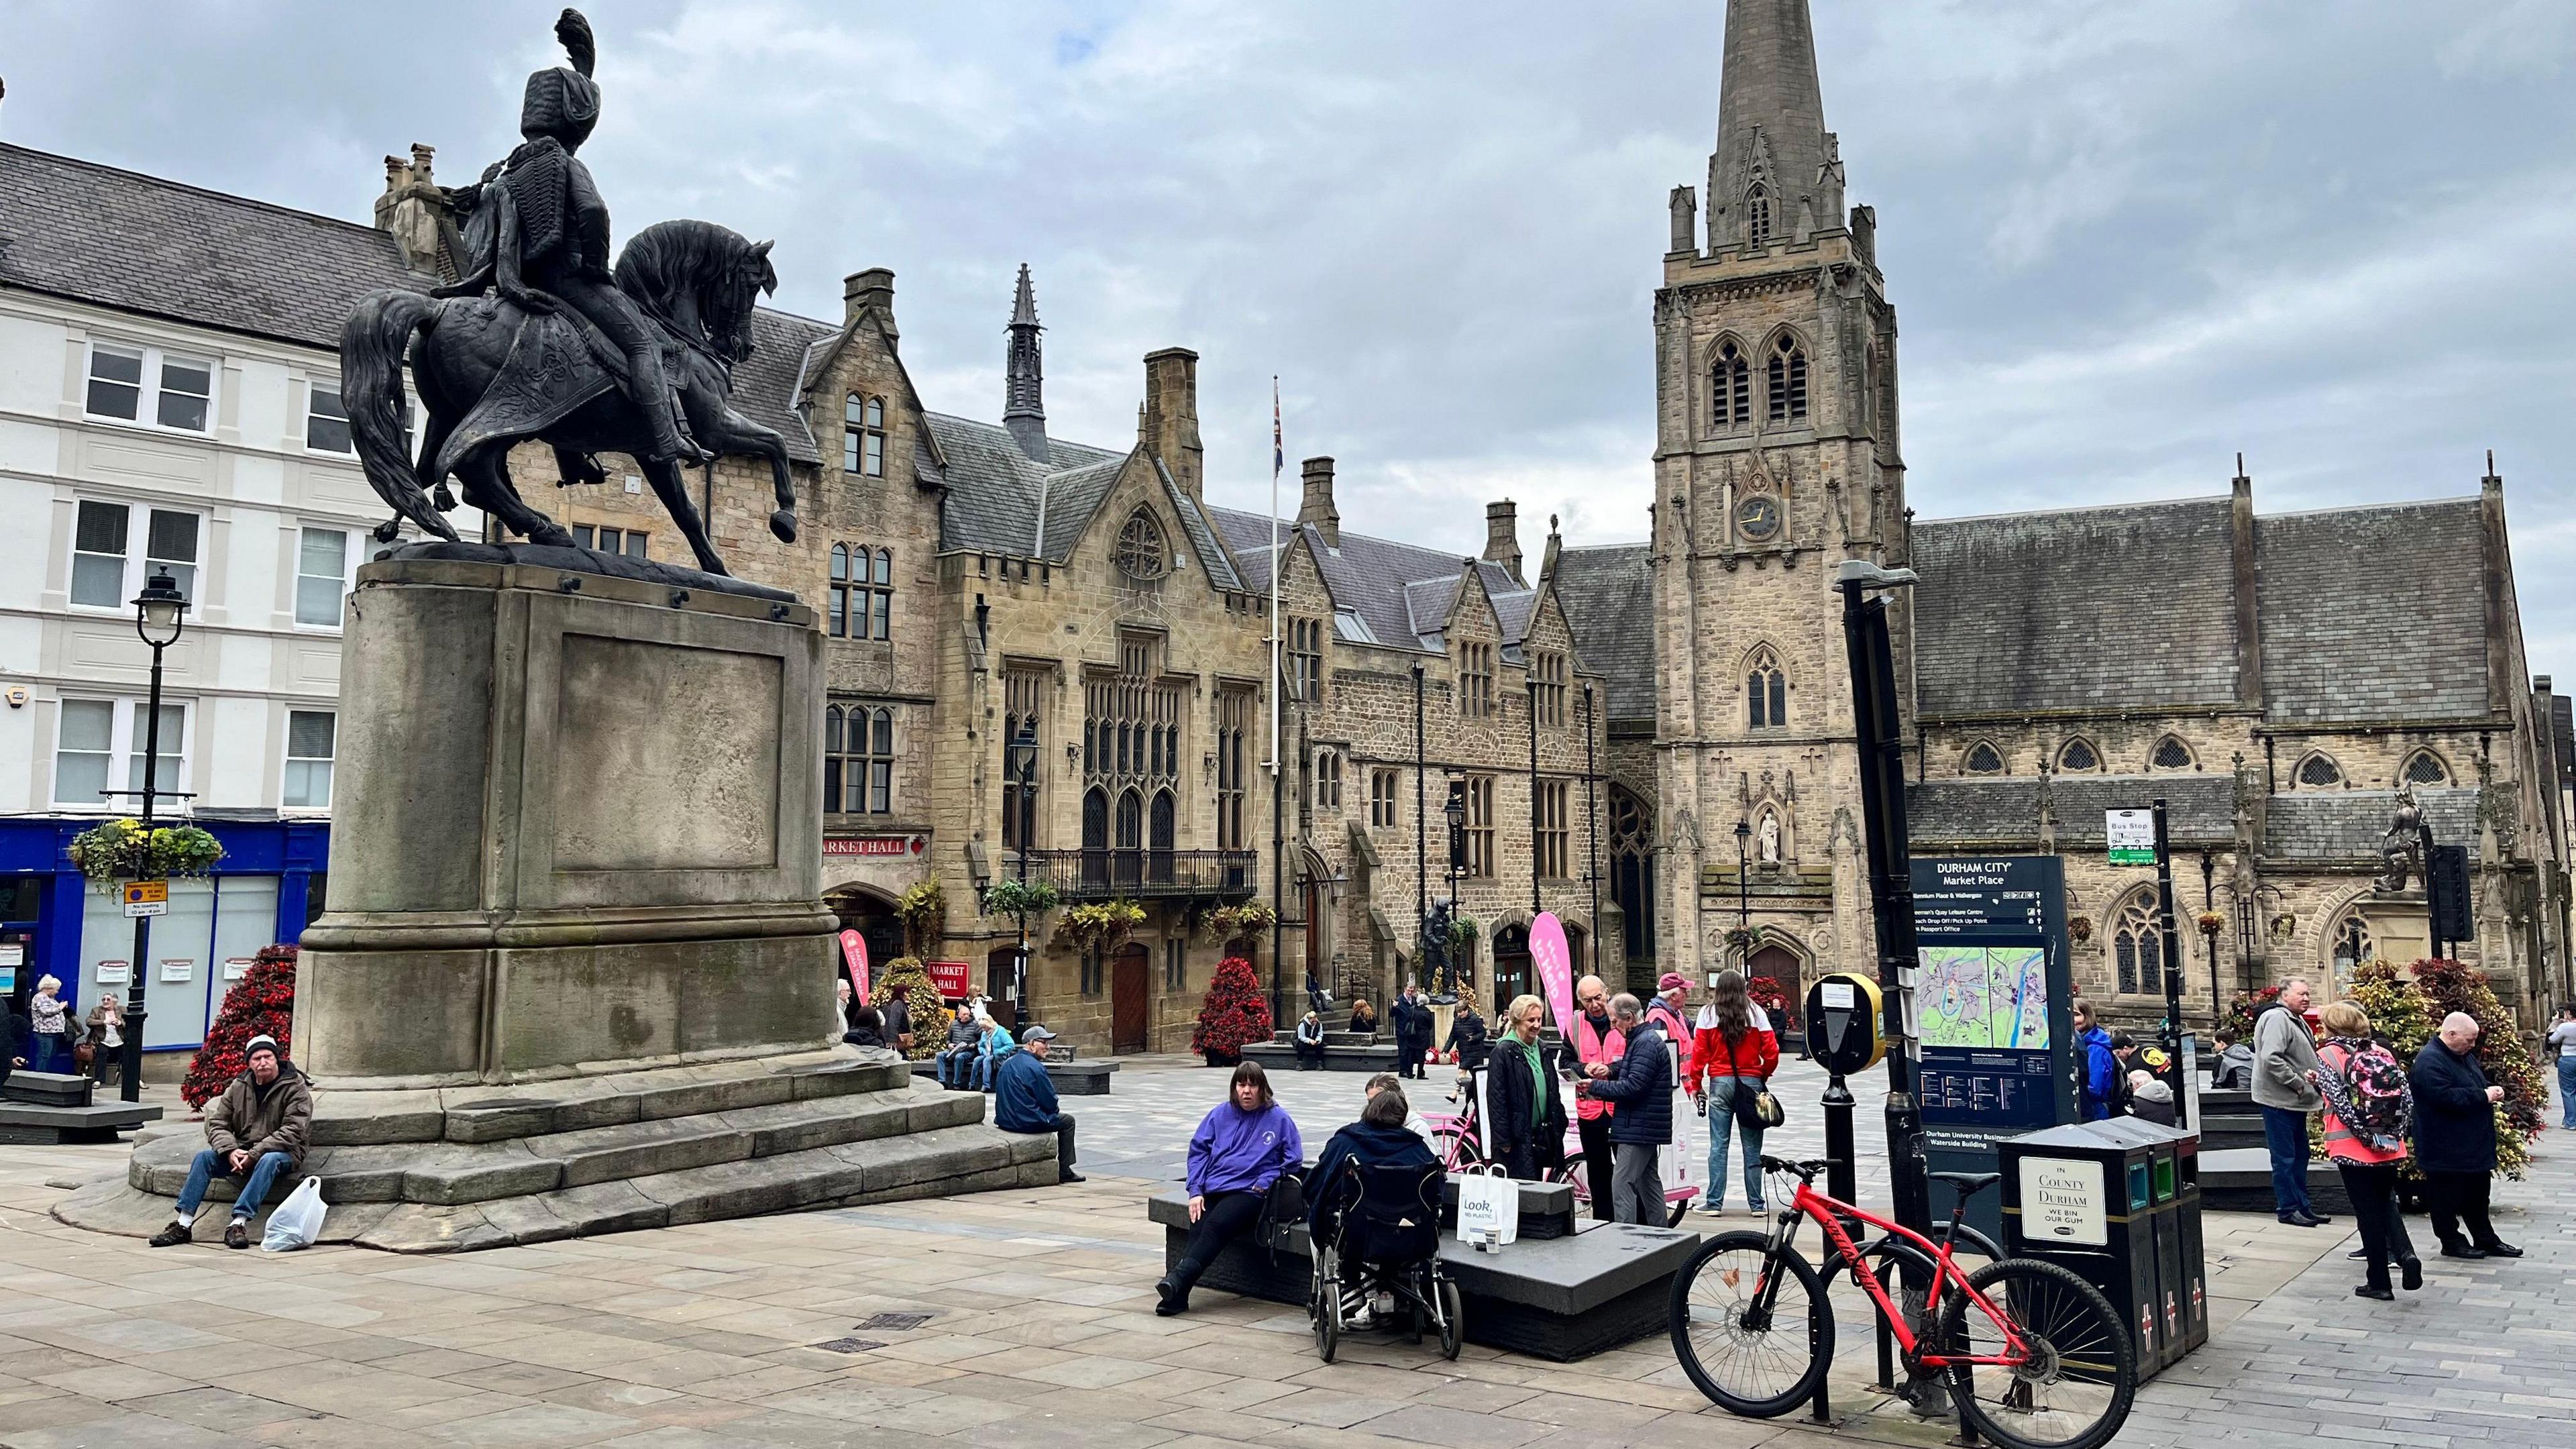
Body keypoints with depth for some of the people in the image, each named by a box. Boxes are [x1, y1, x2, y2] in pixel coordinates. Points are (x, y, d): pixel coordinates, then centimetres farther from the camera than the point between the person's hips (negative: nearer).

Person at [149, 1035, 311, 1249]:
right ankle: (183, 1225, -19)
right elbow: (218, 1123, 5)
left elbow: (292, 1132, -16)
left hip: (282, 1153, -5)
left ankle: (238, 1223, -42)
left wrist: (255, 1154, -24)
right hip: (241, 1153, 5)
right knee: (204, 1157, -17)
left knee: (270, 1160, -37)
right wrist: (230, 1151, -15)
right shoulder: (239, 1086, 8)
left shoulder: (295, 1087, -8)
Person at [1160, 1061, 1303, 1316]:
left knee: (1216, 1225, -30)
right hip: (1211, 1189, 3)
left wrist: (1266, 1182, -6)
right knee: (1197, 1230, -25)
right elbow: (1198, 1151, 15)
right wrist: (1195, 1191, 2)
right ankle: (1177, 1295, -37)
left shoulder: (1279, 1119, 8)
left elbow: (1293, 1159, 8)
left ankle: (1178, 1278, -45)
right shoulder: (1220, 1114, 17)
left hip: (1249, 1191, -3)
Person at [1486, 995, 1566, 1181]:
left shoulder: (1541, 1049, 13)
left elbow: (1553, 1093, 20)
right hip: (1517, 1138, -7)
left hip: (1541, 1136, 7)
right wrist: (1503, 1141, -16)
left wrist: (1558, 1127, 15)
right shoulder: (1504, 1052, -11)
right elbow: (1496, 1098, -14)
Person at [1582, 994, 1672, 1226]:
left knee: (1622, 1184, -11)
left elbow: (1633, 1086, -24)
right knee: (1649, 1182, 16)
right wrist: (1611, 1073, 8)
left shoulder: (1646, 1043, -17)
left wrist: (1595, 1087, -17)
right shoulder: (1644, 1039, 16)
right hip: (1646, 1127, 11)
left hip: (1639, 1128, -11)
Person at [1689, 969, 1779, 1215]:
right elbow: (1771, 1052, -1)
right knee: (1752, 1146, 6)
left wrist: (1696, 1083, 6)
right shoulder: (1756, 1013, 1)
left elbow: (1699, 1052, -2)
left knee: (1718, 1145, 3)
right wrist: (1764, 1076, 16)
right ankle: (1757, 1204, 9)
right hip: (1751, 1082, 0)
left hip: (1720, 1082, 0)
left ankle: (1715, 1203, 3)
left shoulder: (1708, 1013, 1)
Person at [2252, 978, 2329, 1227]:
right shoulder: (2277, 1019, -17)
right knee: (2284, 1157, -3)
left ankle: (2303, 1205, 24)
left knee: (2300, 1155, 16)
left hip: (2296, 1101, 10)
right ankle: (2288, 1209, 3)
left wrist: (2311, 1074, 7)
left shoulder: (2298, 1021, 17)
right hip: (2279, 1101, -10)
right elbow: (2271, 1059, -27)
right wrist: (2298, 1081, -20)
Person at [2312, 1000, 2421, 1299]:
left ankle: (2378, 1282, 10)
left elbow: (2340, 1102, -18)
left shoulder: (2327, 1056, -8)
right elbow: (2407, 1098, 1)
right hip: (2390, 1147, 4)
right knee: (2386, 1203, 21)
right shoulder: (2382, 1052, 6)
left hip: (2353, 1148, -4)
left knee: (2368, 1212, 4)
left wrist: (2367, 1137, -10)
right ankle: (2405, 1253, -3)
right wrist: (2393, 1133, 3)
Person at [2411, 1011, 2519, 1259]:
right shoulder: (2429, 1061, -21)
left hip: (2473, 1144, 10)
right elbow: (2445, 1097, -30)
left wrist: (2491, 1092, 3)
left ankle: (2485, 1239, 27)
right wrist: (2483, 1096, -23)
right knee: (2447, 1196, 2)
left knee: (2477, 1194, 18)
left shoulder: (2464, 1055, 12)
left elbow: (2475, 1084, 25)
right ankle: (2452, 1242, 12)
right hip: (2445, 1149, -10)